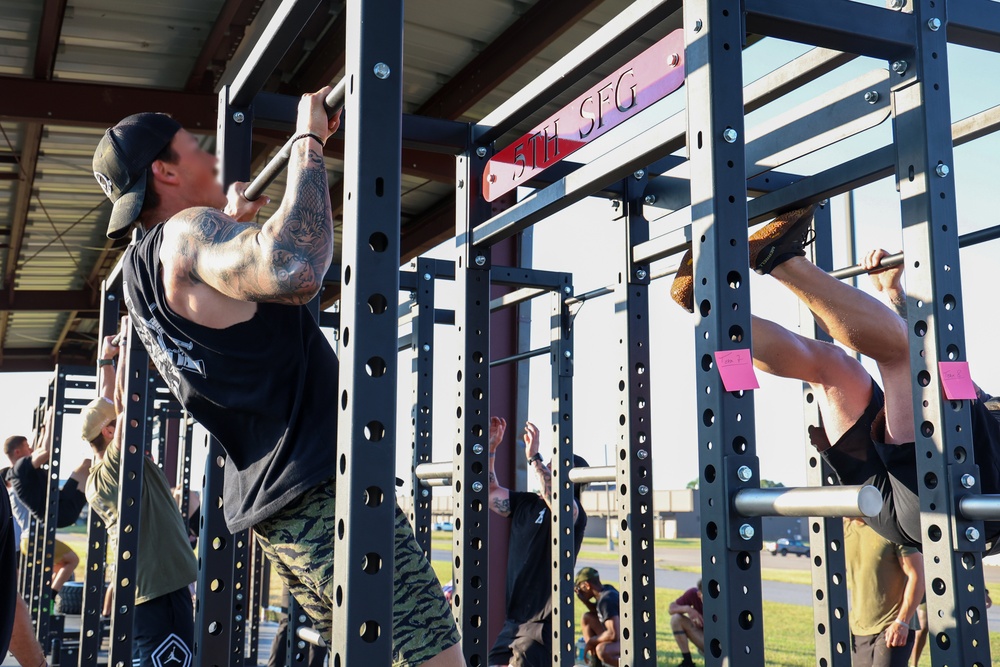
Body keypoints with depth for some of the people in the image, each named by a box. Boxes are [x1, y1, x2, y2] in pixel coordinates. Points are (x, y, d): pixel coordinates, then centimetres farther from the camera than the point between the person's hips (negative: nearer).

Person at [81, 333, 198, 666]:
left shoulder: (97, 476, 13)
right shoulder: (118, 461, -11)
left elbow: (110, 405, 21)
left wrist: (106, 360, 23)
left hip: (141, 592, 10)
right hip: (163, 591, -10)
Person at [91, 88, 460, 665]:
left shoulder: (143, 272, 19)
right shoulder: (189, 232, -11)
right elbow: (294, 271, -33)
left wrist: (236, 225, 50)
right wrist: (309, 141, -21)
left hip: (267, 498, 10)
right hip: (321, 487, -10)